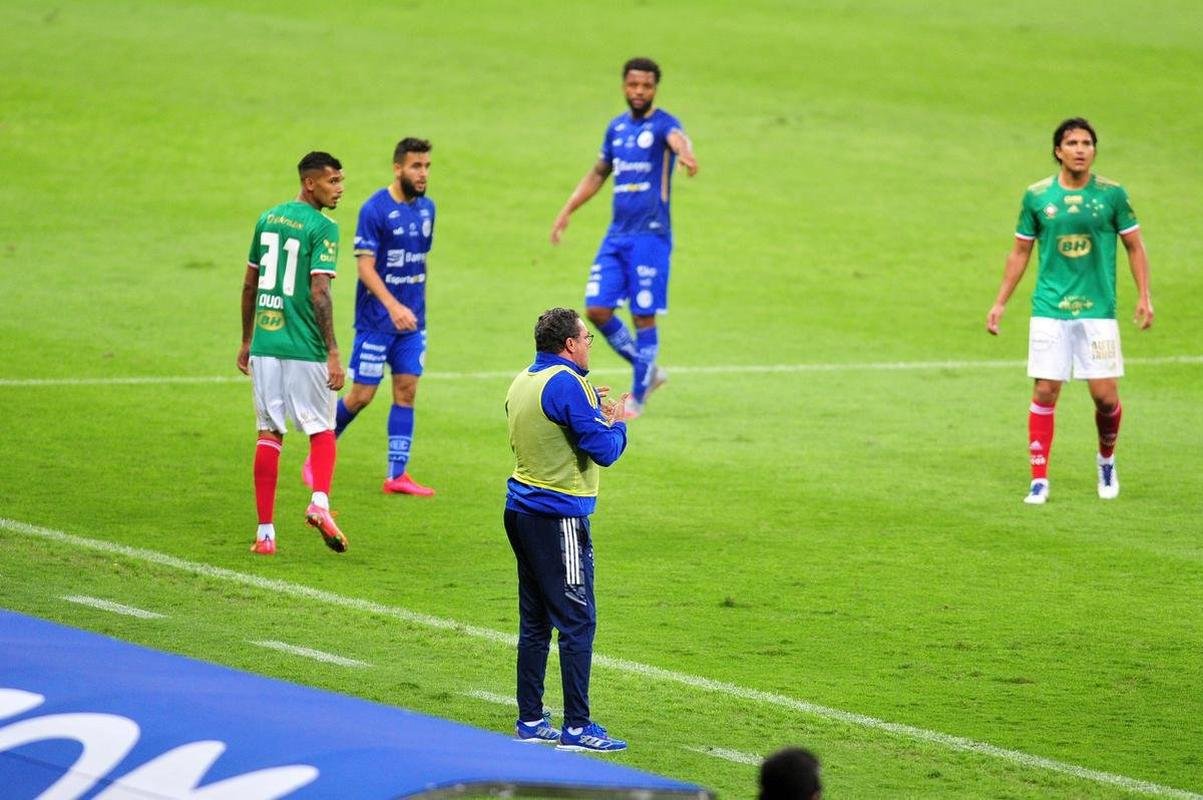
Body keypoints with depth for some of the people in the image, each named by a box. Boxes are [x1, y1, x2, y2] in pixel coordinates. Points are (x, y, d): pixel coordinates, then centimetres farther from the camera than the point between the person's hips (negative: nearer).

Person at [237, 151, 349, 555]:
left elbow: (249, 284, 16)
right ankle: (319, 502, -15)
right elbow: (319, 293, -17)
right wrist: (333, 354, -17)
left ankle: (265, 532, 6)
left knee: (269, 434, 8)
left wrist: (246, 341, 24)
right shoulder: (322, 228, -10)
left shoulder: (268, 218, 11)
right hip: (304, 348, -5)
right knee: (322, 430, 9)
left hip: (264, 344, 5)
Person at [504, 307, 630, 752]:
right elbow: (604, 450, -17)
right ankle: (577, 727, -6)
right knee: (578, 622, -5)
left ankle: (530, 720, 16)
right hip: (558, 516, -9)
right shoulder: (568, 384, -15)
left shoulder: (523, 382, 12)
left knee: (534, 621, 13)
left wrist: (591, 409, 20)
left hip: (522, 510, 9)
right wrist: (616, 421, 2)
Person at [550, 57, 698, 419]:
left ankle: (637, 398, 10)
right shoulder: (617, 127, 12)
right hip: (616, 235, 6)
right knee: (597, 309, 1)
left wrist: (685, 156, -58)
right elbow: (598, 174, 26)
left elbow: (677, 139, -34)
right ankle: (648, 370, 19)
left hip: (650, 235, -6)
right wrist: (566, 212, 22)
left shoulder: (662, 124, -8)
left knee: (643, 316, -3)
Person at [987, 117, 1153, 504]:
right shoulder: (1036, 196, 2)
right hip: (1049, 310, 0)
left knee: (1105, 395, -4)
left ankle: (1106, 460, 25)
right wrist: (1000, 303, 10)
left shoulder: (1111, 194, 0)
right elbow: (1020, 251, 12)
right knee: (1044, 392, -5)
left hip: (1098, 310, 0)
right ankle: (1039, 480, 3)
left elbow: (1134, 246, 8)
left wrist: (1144, 296, 0)